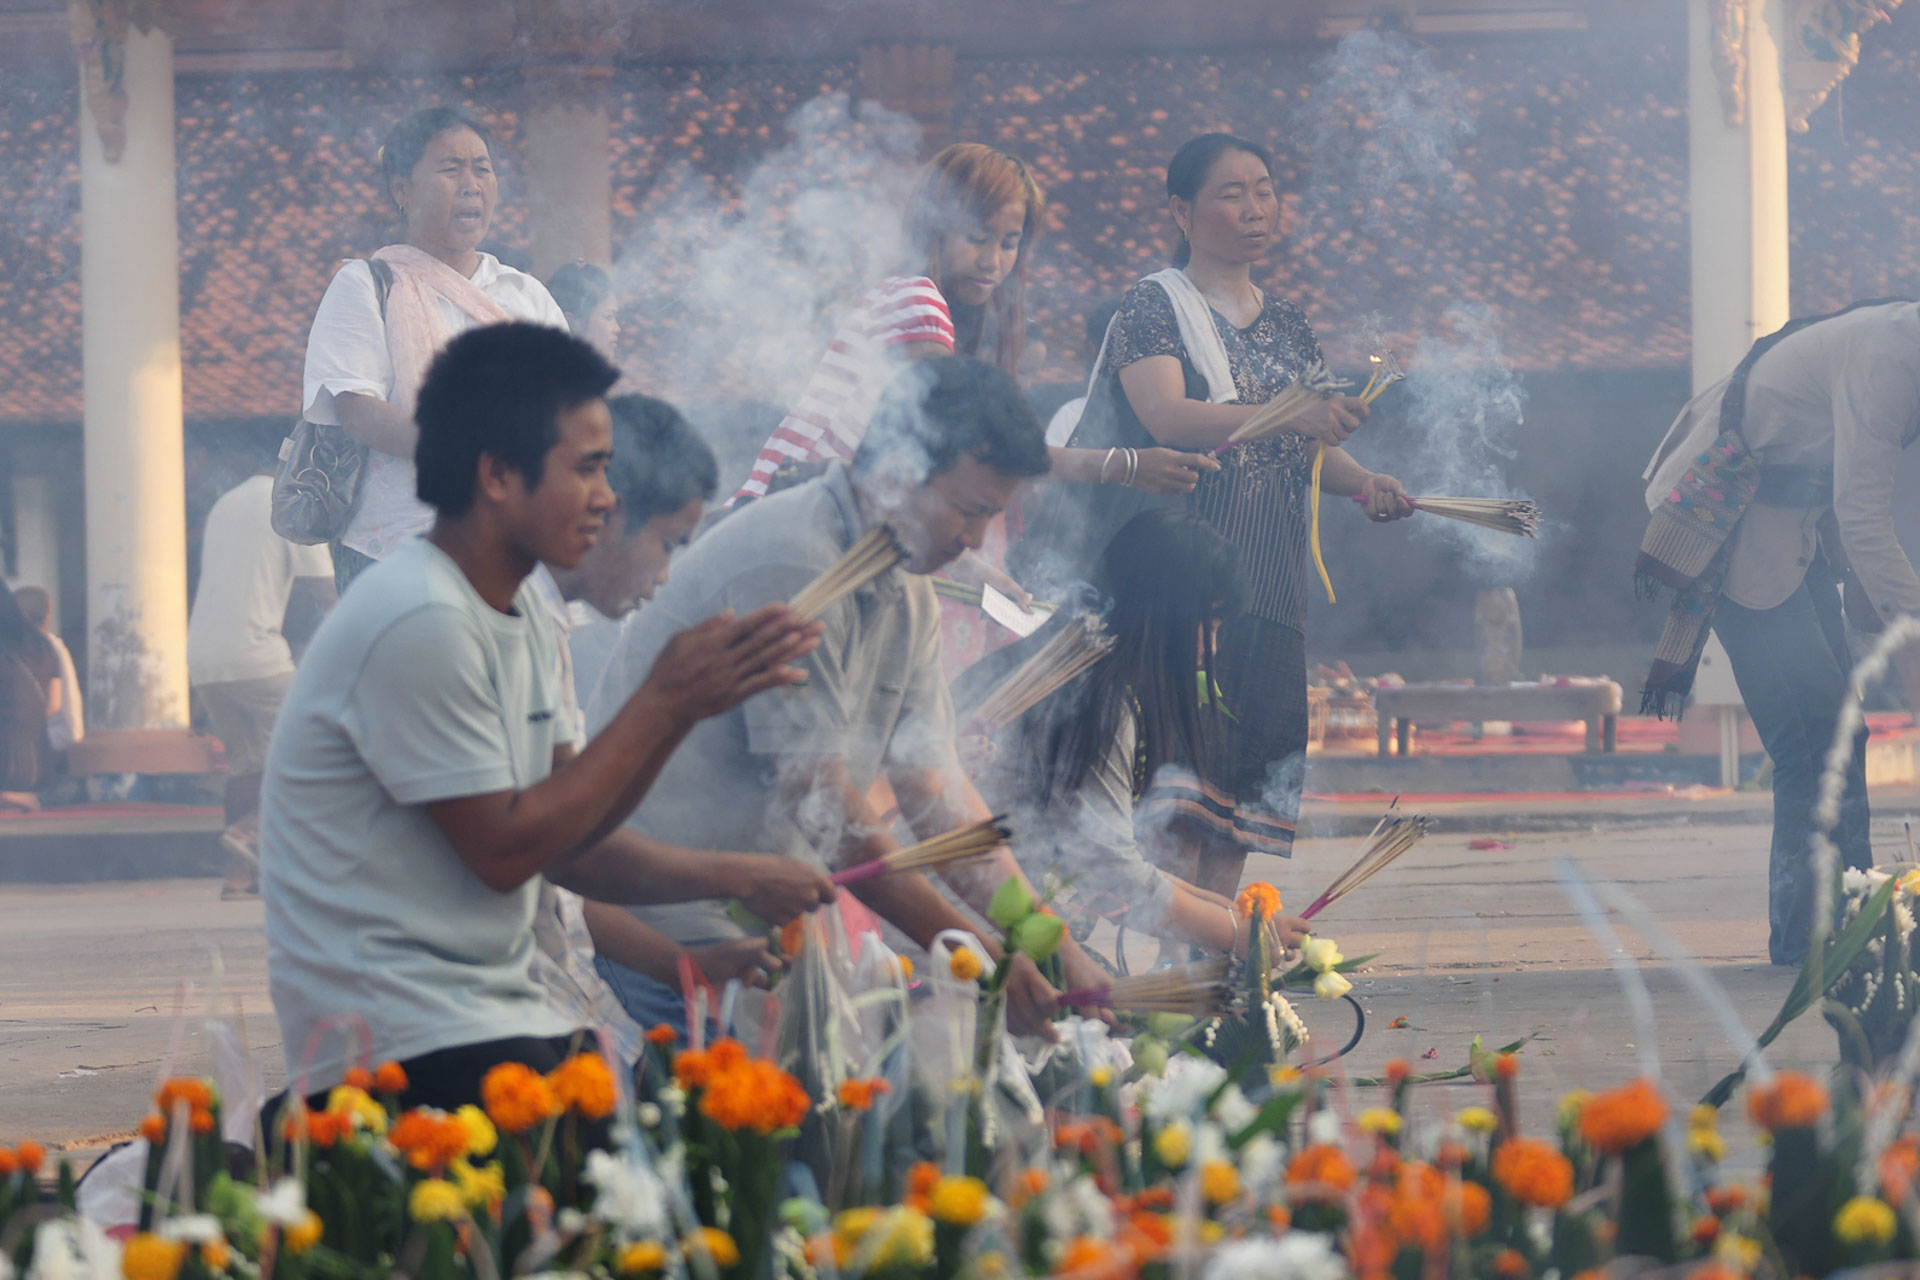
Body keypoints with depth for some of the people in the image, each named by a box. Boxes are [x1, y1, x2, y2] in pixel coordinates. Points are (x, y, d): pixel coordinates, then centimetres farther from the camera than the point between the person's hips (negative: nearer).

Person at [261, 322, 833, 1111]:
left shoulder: (519, 617, 14)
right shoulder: (420, 623, -16)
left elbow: (566, 845, 13)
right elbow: (504, 851, -15)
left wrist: (730, 878, -1)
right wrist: (665, 703, -11)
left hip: (501, 1016, 9)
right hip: (402, 1046, -9)